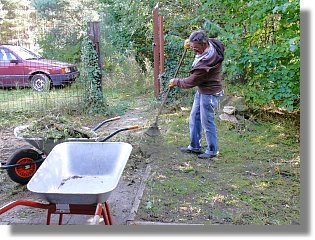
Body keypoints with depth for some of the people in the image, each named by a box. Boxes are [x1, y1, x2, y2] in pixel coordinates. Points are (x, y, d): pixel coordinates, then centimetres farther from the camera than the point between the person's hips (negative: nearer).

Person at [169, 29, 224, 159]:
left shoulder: (207, 60, -31)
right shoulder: (210, 43, -4)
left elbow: (192, 81, -22)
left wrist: (175, 82, -6)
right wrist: (190, 41, 5)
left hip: (209, 93, -10)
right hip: (201, 91, 10)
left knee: (207, 122, 2)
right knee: (194, 119, 16)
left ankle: (212, 150, 19)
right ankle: (195, 146, 29)